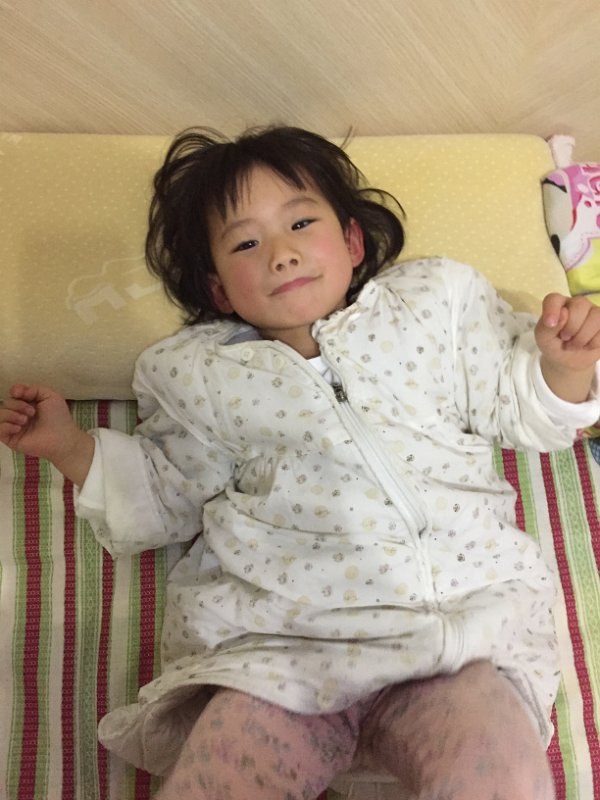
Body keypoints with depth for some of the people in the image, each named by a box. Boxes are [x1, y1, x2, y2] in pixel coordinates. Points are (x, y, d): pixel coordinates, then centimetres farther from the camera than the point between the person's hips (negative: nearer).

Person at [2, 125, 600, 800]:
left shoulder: (438, 299, 14)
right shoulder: (201, 375, 14)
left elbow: (517, 407, 18)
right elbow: (165, 497, 23)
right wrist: (70, 445, 13)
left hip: (465, 608, 1)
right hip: (277, 634, 1)